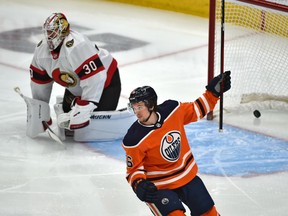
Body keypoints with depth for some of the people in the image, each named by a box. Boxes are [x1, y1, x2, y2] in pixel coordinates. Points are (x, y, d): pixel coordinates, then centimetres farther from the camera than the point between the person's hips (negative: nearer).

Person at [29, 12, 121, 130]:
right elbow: (39, 81, 3)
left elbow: (94, 78, -41)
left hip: (106, 79, -8)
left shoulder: (77, 45, -38)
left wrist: (85, 106, -39)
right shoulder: (41, 49, -11)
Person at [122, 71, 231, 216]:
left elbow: (196, 110, 4)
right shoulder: (135, 139, -23)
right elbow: (134, 168, -14)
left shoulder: (172, 110, -14)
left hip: (187, 175, 5)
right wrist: (139, 185, -32)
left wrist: (213, 92, -3)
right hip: (159, 186, -5)